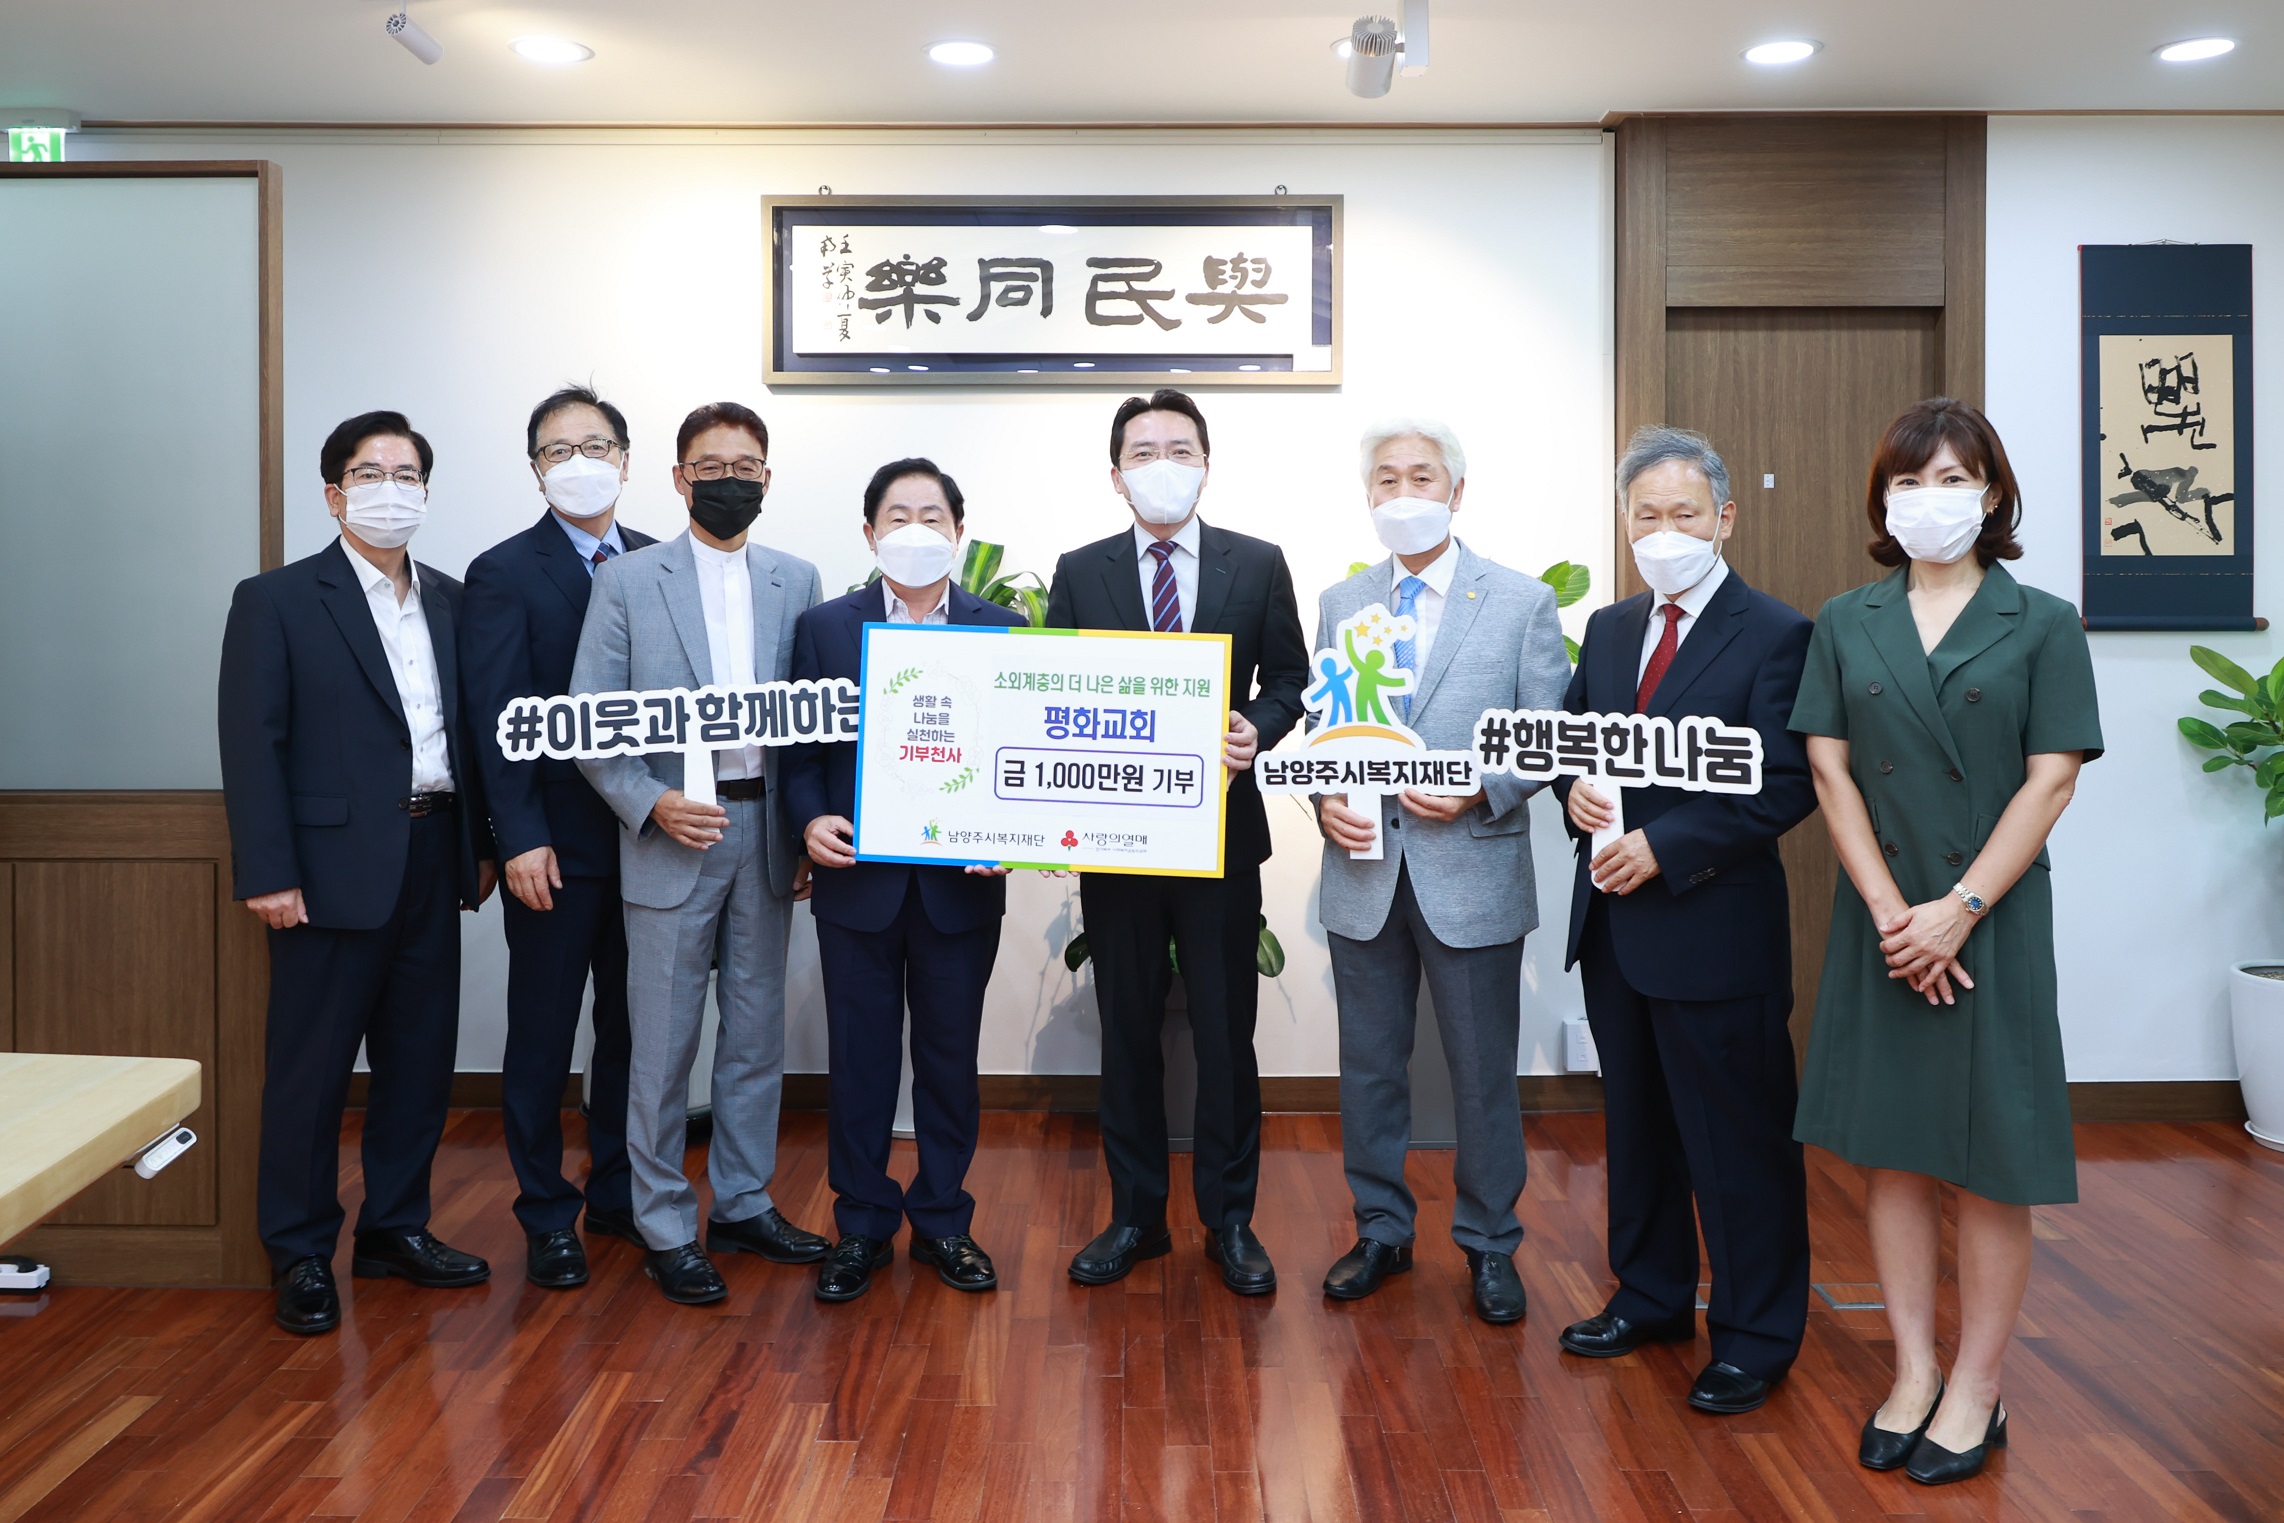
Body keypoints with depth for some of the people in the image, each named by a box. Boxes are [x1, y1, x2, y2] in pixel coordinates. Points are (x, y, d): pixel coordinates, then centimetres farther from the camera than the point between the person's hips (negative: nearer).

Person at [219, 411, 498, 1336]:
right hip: (335, 867, -5)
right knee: (311, 1068, 3)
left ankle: (395, 1228, 26)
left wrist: (480, 845, 10)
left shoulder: (449, 601, 12)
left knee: (421, 1058, 11)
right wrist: (268, 873, -13)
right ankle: (301, 1255, 17)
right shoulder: (276, 601, -3)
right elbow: (250, 744, -8)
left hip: (432, 860, 5)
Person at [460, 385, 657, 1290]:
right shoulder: (504, 573, -3)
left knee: (631, 1023, 14)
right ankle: (547, 1216, 19)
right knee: (543, 1034, 6)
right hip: (558, 845, -4)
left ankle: (619, 1191, 29)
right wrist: (522, 839, -15)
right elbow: (497, 719, -9)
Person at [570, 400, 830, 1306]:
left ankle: (743, 1204, 26)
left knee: (757, 1034, 12)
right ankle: (666, 1229, 15)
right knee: (663, 1044, 2)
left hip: (765, 834, 3)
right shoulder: (627, 580, 0)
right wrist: (651, 805, -16)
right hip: (671, 838, -3)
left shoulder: (796, 581, 9)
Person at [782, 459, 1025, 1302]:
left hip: (961, 881, 0)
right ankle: (861, 1226, 23)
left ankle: (942, 1221, 26)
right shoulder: (823, 627, 5)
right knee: (859, 1059, 8)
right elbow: (801, 747, 3)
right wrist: (809, 818, -14)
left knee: (951, 1057, 11)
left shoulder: (1001, 629, 4)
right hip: (857, 878, 0)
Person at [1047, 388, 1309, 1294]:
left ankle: (1229, 1220, 22)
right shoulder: (1080, 572, 4)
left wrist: (1257, 728, -15)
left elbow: (1287, 677, 6)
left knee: (1226, 1032, 7)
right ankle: (1136, 1216, 25)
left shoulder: (1258, 565, 2)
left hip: (1220, 829, -1)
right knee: (1127, 1030, 11)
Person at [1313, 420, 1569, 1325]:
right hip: (1363, 873, 3)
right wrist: (1325, 800, -9)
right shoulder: (1339, 604, 9)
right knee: (1369, 1066, 13)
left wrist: (1479, 791, -18)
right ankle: (1381, 1231, 30)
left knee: (1484, 1075, 8)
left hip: (1471, 871, -3)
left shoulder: (1523, 603, -1)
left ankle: (1488, 1243, 26)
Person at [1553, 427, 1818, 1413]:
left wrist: (1663, 847, -21)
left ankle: (1756, 1335, 20)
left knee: (1739, 1139, 4)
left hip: (1715, 926, -7)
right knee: (1636, 1124, 19)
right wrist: (1574, 789, -5)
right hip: (1613, 923, 7)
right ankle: (1651, 1298, 35)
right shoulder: (1609, 630, 11)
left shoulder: (1774, 636, -10)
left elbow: (1785, 788, -16)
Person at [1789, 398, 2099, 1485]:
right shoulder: (1846, 623, 6)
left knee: (1992, 1159, 4)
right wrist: (1890, 911, -9)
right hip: (1880, 917, 2)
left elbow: (2049, 782, -6)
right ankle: (1911, 1371, 20)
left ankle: (1975, 1391, 16)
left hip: (1992, 918, -2)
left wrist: (1957, 910, -14)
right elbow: (1830, 770, 1)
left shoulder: (2042, 624, 0)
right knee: (1890, 1148, 7)